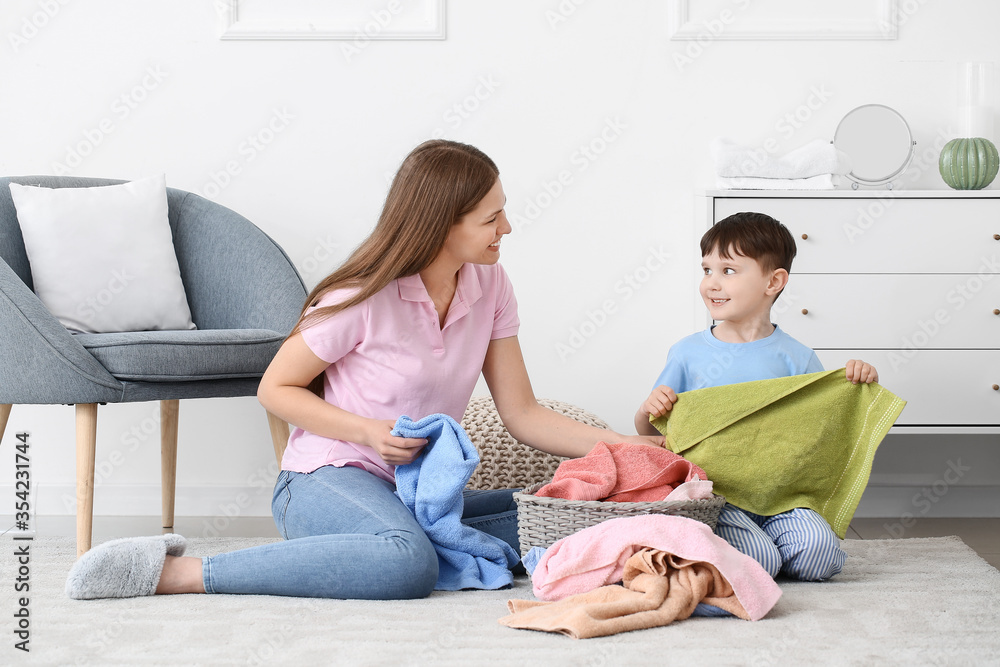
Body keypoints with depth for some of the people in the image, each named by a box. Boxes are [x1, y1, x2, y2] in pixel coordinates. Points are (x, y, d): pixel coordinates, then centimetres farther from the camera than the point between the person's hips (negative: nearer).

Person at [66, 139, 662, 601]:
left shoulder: (489, 285, 3)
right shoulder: (365, 299, -15)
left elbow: (523, 415, 4)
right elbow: (276, 388, -5)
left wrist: (621, 445, -8)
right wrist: (369, 433, -19)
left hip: (413, 492, 8)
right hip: (328, 479, -7)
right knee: (409, 563, -38)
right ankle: (176, 572, -33)